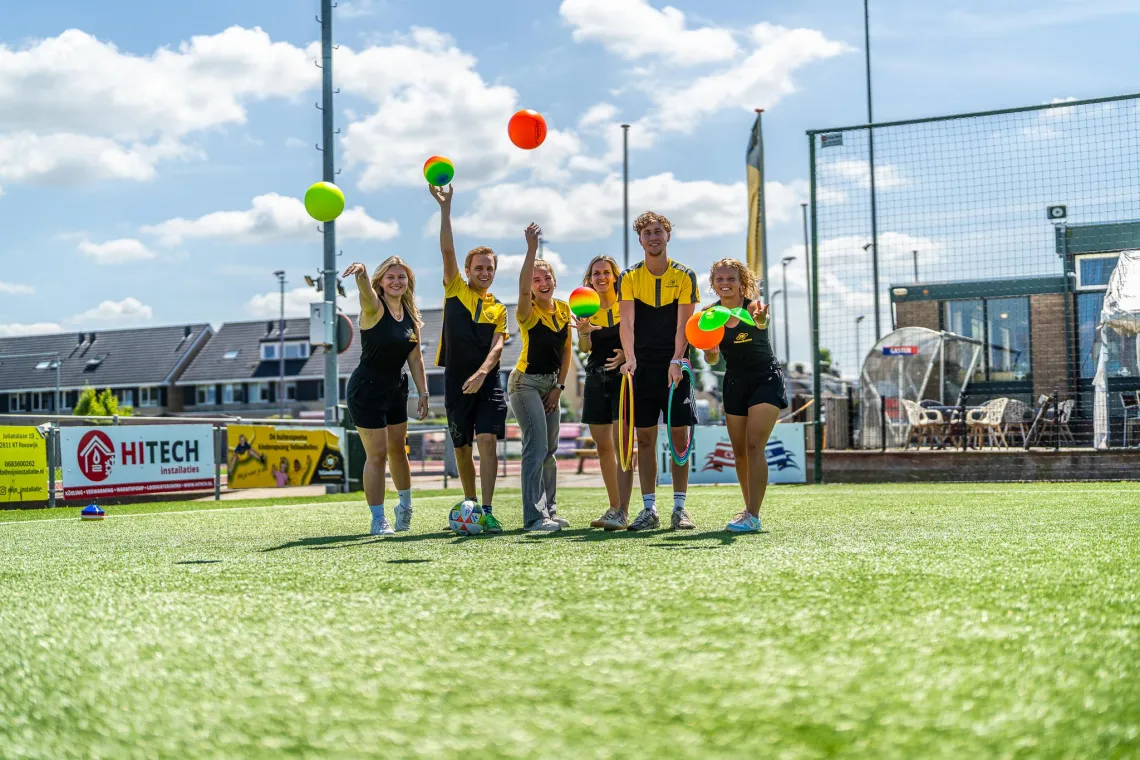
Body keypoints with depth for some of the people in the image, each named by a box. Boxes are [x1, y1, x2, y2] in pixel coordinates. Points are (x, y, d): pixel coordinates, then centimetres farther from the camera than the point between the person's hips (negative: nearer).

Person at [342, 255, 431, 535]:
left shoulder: (410, 315, 5)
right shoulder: (374, 308, -14)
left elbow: (415, 358, 10)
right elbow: (366, 292, -38)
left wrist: (423, 392, 7)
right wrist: (361, 273, -60)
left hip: (395, 390, 6)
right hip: (366, 390, -6)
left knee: (397, 450, 18)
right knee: (377, 454, -5)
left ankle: (405, 505, 39)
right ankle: (378, 520, 4)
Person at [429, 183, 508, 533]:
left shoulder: (499, 309, 10)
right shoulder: (455, 291, 8)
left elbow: (497, 346, -2)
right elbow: (447, 250, -3)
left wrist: (482, 372, -22)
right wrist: (445, 207, -12)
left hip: (487, 382, 0)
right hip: (456, 382, 0)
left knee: (487, 440, -15)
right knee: (462, 448, 8)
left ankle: (487, 511, -17)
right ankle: (470, 505, 25)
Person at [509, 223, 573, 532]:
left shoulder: (564, 308, 3)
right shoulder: (528, 312, -15)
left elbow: (566, 350, 9)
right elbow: (522, 289, -38)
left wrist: (559, 386, 2)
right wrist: (531, 249, -43)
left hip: (551, 384, 7)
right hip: (526, 383, -7)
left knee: (549, 450, 12)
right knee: (536, 447, -14)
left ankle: (549, 511, 21)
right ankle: (534, 516, -14)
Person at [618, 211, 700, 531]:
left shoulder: (685, 276, 1)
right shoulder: (629, 278, 4)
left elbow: (683, 324, -7)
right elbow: (626, 321, -8)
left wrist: (676, 361, -21)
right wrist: (630, 358, -25)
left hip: (675, 367, -1)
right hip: (643, 368, 1)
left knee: (679, 436, 0)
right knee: (645, 438, 1)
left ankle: (679, 508, 7)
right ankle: (649, 509, 6)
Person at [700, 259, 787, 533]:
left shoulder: (752, 307, -18)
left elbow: (761, 322, -44)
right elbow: (712, 359, -2)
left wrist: (760, 319, -69)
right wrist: (711, 352, -26)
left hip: (766, 380, -5)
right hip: (734, 383, 5)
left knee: (754, 446, -17)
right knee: (739, 451, 9)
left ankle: (753, 516, -19)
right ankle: (750, 508, 24)